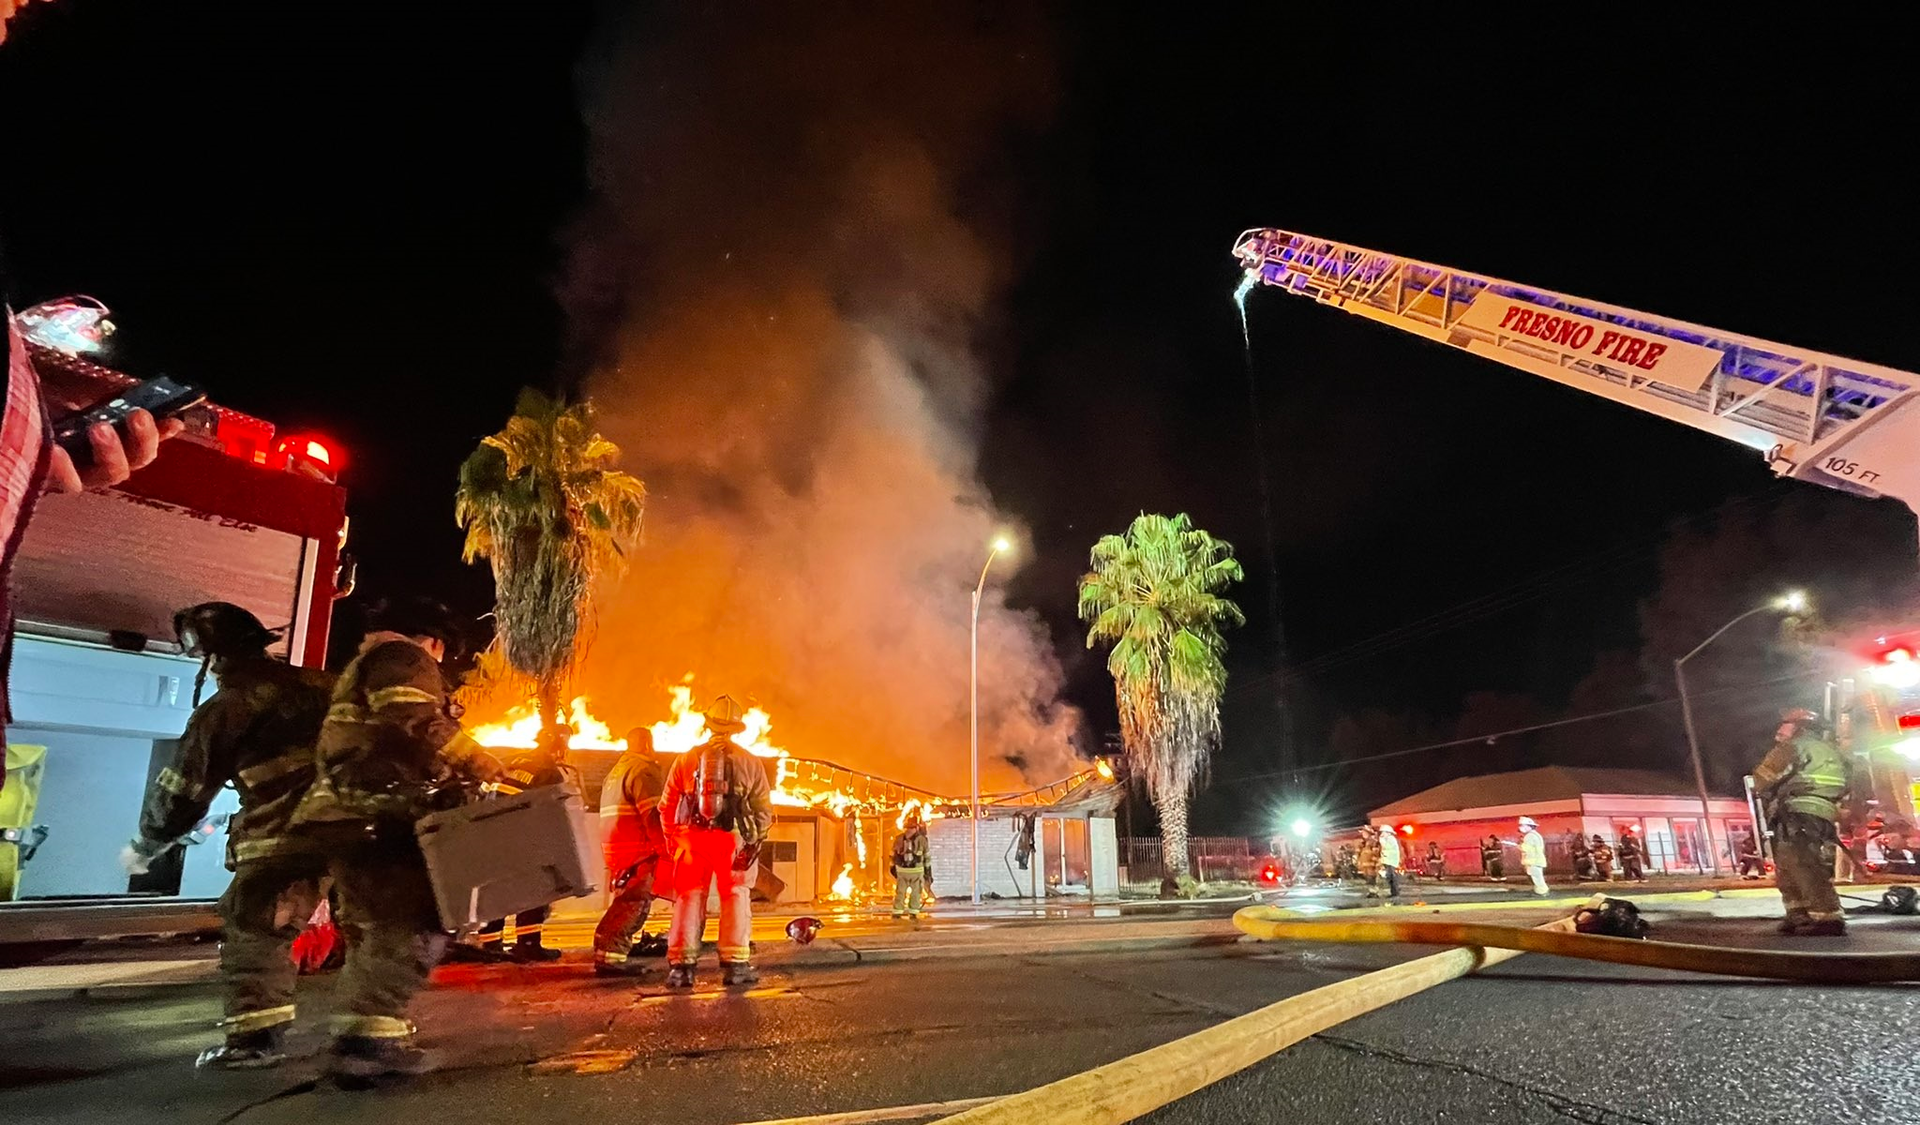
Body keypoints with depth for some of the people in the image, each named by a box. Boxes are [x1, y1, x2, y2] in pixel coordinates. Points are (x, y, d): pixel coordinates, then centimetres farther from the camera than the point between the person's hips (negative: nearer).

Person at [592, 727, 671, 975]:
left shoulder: (616, 771, 23)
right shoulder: (644, 769, -10)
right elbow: (652, 814, -19)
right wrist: (665, 848, -18)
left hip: (615, 847, 10)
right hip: (637, 850, -10)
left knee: (627, 903, 16)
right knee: (633, 903, -9)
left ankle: (610, 954, 18)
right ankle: (609, 957, -12)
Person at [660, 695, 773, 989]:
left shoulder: (687, 759, 4)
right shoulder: (750, 762, 1)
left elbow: (667, 805, 7)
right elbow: (764, 808, -2)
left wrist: (672, 839, 16)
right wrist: (756, 842, 5)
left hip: (693, 838, 2)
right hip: (733, 839, -1)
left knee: (688, 899, 9)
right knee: (736, 898, 6)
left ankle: (680, 965, 8)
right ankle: (735, 964, 5)